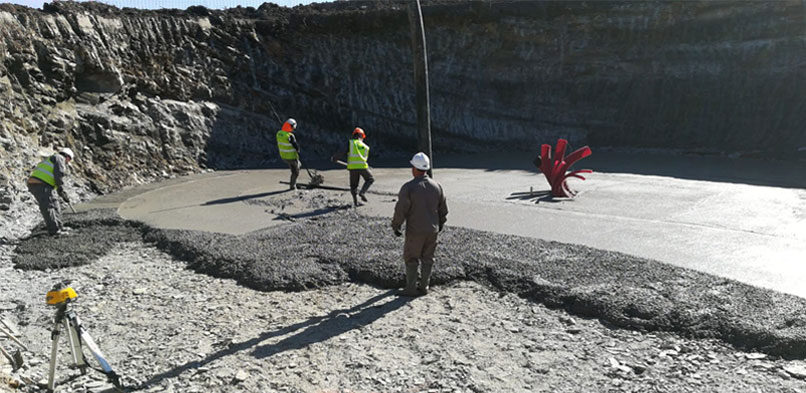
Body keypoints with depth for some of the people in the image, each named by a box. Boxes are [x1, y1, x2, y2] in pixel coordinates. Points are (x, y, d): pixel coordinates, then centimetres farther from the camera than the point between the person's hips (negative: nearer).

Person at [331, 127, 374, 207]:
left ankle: (356, 202, 11)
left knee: (353, 185, 13)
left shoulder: (350, 143, 7)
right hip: (362, 166, 0)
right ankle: (362, 192, -1)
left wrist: (334, 158, 9)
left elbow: (343, 152, -2)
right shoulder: (365, 146, 16)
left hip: (352, 167, 0)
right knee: (370, 179, 19)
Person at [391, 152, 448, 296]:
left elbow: (400, 210, -15)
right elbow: (443, 209, 8)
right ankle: (424, 287, 23)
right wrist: (440, 224, 21)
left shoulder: (408, 187, -17)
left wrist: (395, 226, -1)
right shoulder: (436, 186, 0)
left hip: (415, 231, -5)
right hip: (432, 230, 5)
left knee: (411, 259, 8)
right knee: (427, 259, 15)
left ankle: (411, 289, 13)